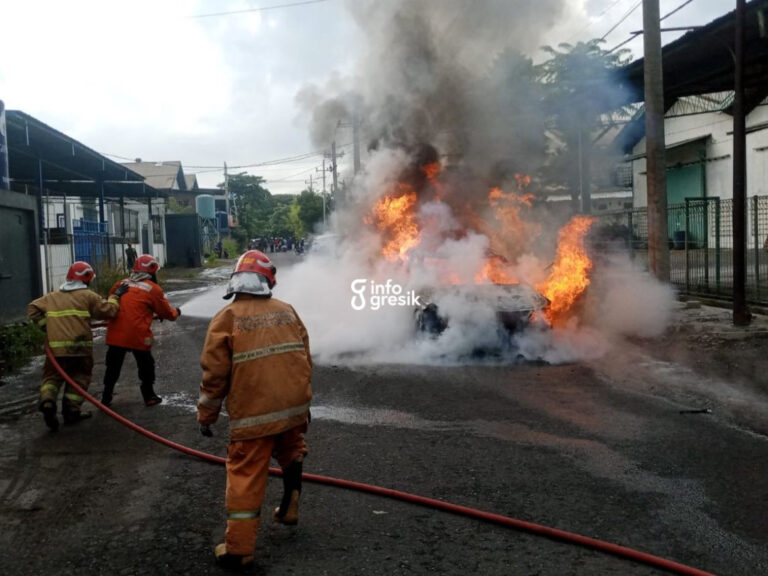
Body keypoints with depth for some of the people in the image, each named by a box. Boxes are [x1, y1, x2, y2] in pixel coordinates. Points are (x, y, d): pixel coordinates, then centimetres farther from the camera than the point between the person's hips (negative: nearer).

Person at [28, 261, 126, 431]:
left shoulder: (52, 296, 16)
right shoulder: (88, 295, 2)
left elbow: (33, 308, 12)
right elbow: (108, 311, -2)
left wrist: (46, 324, 12)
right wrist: (115, 296, 12)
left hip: (55, 346, 3)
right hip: (80, 346, -3)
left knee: (52, 376, 14)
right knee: (79, 378, 14)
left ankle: (47, 402, -13)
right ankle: (71, 411, 11)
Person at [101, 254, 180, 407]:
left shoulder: (121, 284, 9)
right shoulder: (153, 289, -3)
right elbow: (167, 313, 6)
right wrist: (176, 312, 27)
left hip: (115, 334, 4)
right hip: (138, 335, -4)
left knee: (113, 366, 17)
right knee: (146, 366, 15)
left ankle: (106, 398, 25)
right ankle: (149, 397, 21)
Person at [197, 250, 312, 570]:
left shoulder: (227, 317, -6)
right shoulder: (287, 311, 7)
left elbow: (215, 372, -8)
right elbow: (305, 359, 11)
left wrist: (206, 415, 4)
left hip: (254, 413, -4)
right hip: (295, 407, 4)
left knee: (246, 475, 4)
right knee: (291, 455, 30)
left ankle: (238, 549, 10)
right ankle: (289, 509, 38)